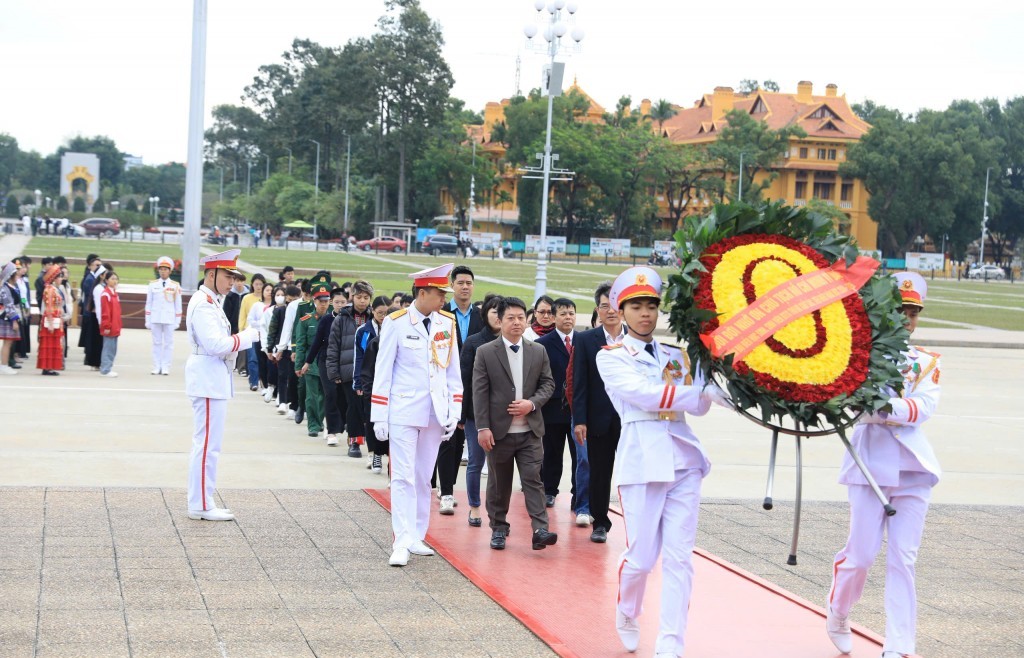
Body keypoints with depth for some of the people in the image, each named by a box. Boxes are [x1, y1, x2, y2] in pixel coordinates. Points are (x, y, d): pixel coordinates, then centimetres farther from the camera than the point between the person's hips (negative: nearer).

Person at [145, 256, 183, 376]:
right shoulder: (152, 285, 5)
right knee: (157, 342, 5)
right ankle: (157, 367, 8)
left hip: (169, 319, -1)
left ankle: (166, 367, 5)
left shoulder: (175, 286, 2)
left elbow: (178, 305, 5)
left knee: (168, 343, 1)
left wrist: (177, 321, 2)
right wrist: (148, 320, 4)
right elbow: (148, 303, 8)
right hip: (155, 319, 1)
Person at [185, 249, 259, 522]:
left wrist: (240, 340, 5)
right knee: (208, 443, -7)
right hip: (208, 380, -11)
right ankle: (201, 505, -3)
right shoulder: (203, 303, -16)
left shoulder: (211, 302, 17)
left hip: (213, 380, 11)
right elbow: (215, 344, -24)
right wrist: (249, 336, -15)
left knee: (207, 443, 14)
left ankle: (203, 501, 20)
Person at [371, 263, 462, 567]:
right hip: (404, 412, -4)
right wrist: (379, 417, -6)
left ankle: (417, 537, 18)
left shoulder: (447, 323, 5)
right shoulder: (395, 323, -6)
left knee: (424, 477, 10)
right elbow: (383, 372, -3)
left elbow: (453, 372, 11)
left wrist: (453, 414, 6)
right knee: (403, 476, -7)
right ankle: (402, 542, -8)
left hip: (435, 414, 4)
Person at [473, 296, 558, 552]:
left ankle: (540, 530, -12)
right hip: (499, 430, -1)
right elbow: (480, 393, -5)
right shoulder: (485, 353, -2)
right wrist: (482, 427, -11)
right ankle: (498, 528, 20)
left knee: (533, 479, -6)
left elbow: (548, 384, 10)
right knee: (499, 483, 9)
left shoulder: (538, 352, 7)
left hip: (530, 430, 1)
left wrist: (532, 403, -10)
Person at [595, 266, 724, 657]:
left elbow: (700, 405, 3)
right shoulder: (612, 357, 2)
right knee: (642, 557, -1)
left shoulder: (674, 355, 15)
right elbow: (643, 394, -15)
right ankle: (626, 616, 30)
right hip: (642, 459, -4)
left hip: (683, 458, 4)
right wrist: (705, 392, -16)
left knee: (679, 557, -1)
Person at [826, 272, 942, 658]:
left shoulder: (926, 362, 12)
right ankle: (838, 615, 26)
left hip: (913, 466, 3)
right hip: (871, 463, -3)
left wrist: (885, 406, -24)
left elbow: (924, 407, -7)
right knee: (861, 554, -1)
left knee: (903, 561, 1)